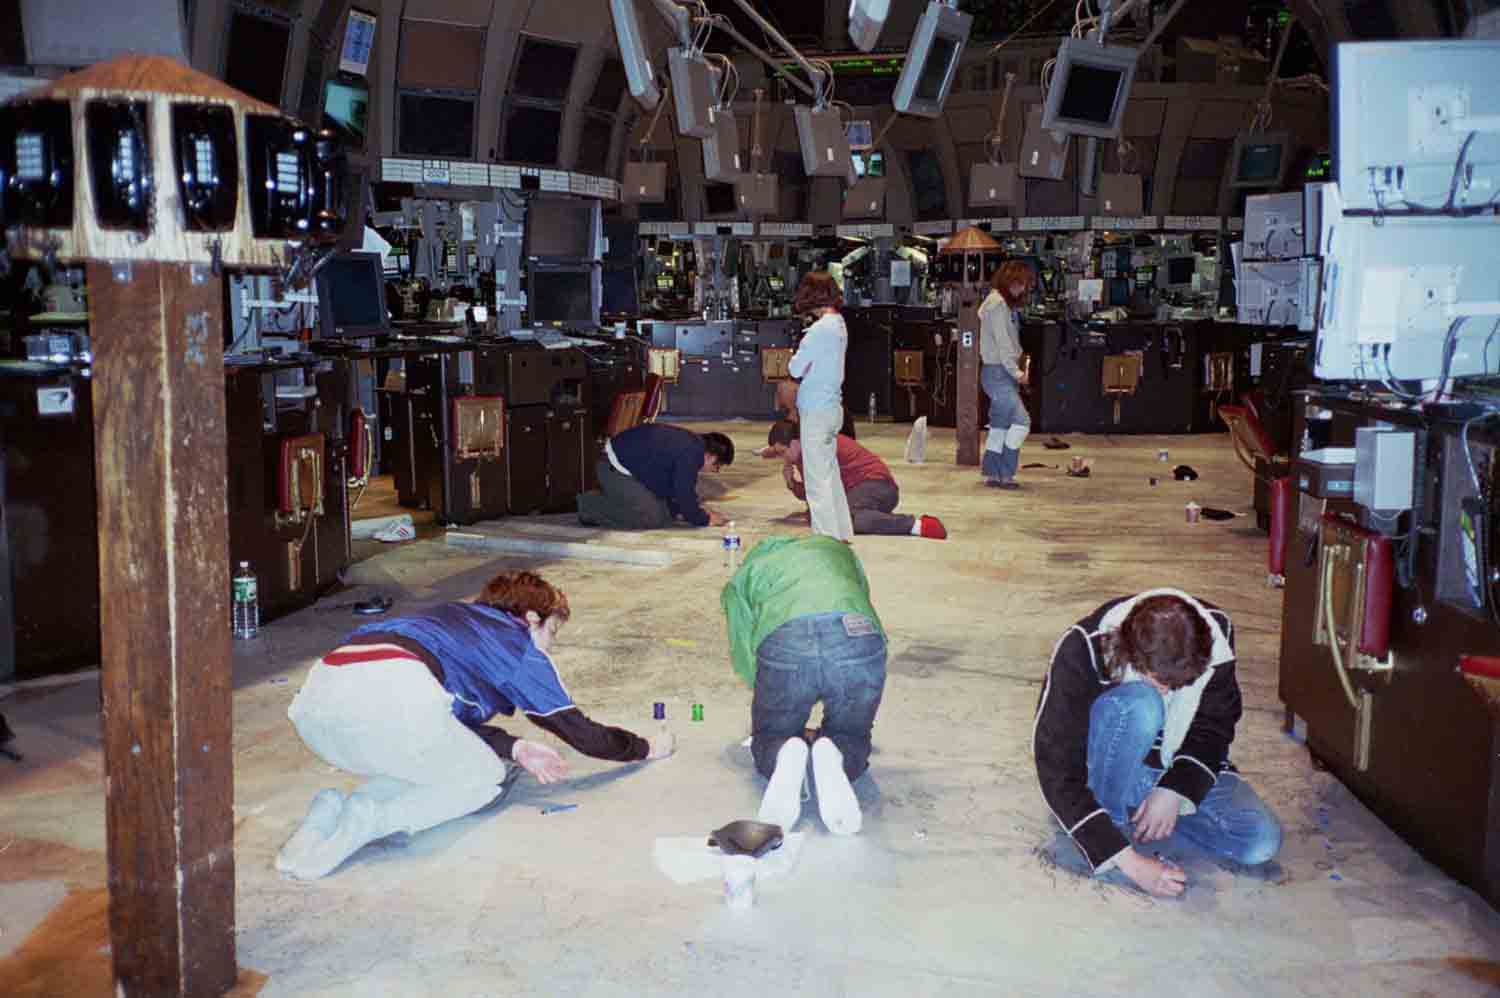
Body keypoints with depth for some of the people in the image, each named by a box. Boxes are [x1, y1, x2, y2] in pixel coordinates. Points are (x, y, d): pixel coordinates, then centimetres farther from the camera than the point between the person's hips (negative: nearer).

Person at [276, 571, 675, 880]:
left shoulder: (453, 617, 36)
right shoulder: (519, 642, 18)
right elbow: (583, 734, 23)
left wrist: (514, 747, 26)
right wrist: (648, 747, 38)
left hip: (315, 698, 8)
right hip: (394, 697, -7)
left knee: (415, 769, 31)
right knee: (483, 778, 17)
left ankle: (333, 813, 4)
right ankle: (368, 820, -5)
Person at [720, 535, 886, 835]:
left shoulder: (740, 579, 35)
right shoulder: (834, 546, 41)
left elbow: (746, 657, 29)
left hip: (783, 644, -1)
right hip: (858, 639, 1)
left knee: (769, 742, 24)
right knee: (852, 739, 25)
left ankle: (784, 756, -10)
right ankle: (834, 755, -9)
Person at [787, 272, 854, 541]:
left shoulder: (820, 329, -18)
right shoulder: (839, 324, 10)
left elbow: (795, 369, -14)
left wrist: (795, 360, 3)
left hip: (817, 410, -9)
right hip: (832, 406, 9)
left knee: (818, 479, -3)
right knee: (830, 474, 17)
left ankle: (827, 540, 1)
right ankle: (841, 534, 25)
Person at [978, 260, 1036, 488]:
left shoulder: (1005, 303, 18)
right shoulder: (997, 303, -12)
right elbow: (1002, 341, -17)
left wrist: (1014, 371, 8)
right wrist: (1015, 371, -16)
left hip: (1003, 372, 10)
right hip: (997, 372, -10)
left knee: (1000, 425, 10)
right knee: (1021, 420, -12)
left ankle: (992, 474, 14)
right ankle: (1006, 474, -8)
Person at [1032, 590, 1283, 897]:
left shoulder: (1215, 635, -21)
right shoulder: (1081, 651, -32)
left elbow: (1214, 728, -6)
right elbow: (1057, 770, -30)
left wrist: (1175, 791, -23)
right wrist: (1127, 859, -35)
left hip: (1177, 769, 5)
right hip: (1111, 769, -4)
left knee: (1261, 842, -19)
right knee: (1138, 704, -36)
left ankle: (1137, 805, 2)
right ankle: (1110, 820, -16)